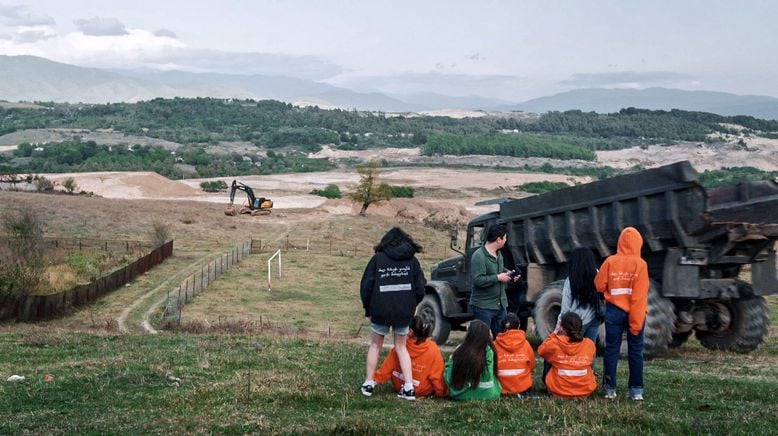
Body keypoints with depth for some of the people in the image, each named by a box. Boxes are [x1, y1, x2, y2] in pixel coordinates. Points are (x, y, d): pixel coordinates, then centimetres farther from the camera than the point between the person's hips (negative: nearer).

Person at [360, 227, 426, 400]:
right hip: (404, 313, 2)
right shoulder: (412, 261, 4)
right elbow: (420, 288, 3)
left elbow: (366, 286, -1)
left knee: (375, 345, 16)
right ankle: (409, 388, 4)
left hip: (380, 311, -2)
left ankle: (368, 384, 17)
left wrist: (368, 310, 9)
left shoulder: (378, 258, 0)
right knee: (401, 347, 13)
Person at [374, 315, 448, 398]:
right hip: (423, 391, -2)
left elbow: (386, 368, -6)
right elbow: (437, 376, -14)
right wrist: (443, 393, -2)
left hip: (399, 387, 2)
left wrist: (375, 379, 7)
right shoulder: (433, 349, -19)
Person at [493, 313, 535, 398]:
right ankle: (522, 392, 9)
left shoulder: (495, 345, -8)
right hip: (523, 386, 0)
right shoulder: (525, 344, -5)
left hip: (502, 387, 0)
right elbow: (532, 366, 6)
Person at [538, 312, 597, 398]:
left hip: (558, 391, 0)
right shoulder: (590, 344, -9)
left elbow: (541, 350, 9)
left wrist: (554, 333, 10)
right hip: (586, 391, 1)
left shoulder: (555, 343, -15)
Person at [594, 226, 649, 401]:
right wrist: (637, 320, -13)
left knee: (612, 349, 7)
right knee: (635, 351, 5)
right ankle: (636, 391, 5)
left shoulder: (610, 262, -3)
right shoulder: (640, 264, -8)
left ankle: (610, 389, 8)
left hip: (614, 311, 1)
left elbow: (599, 285, 1)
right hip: (634, 312, -1)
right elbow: (640, 294, -12)